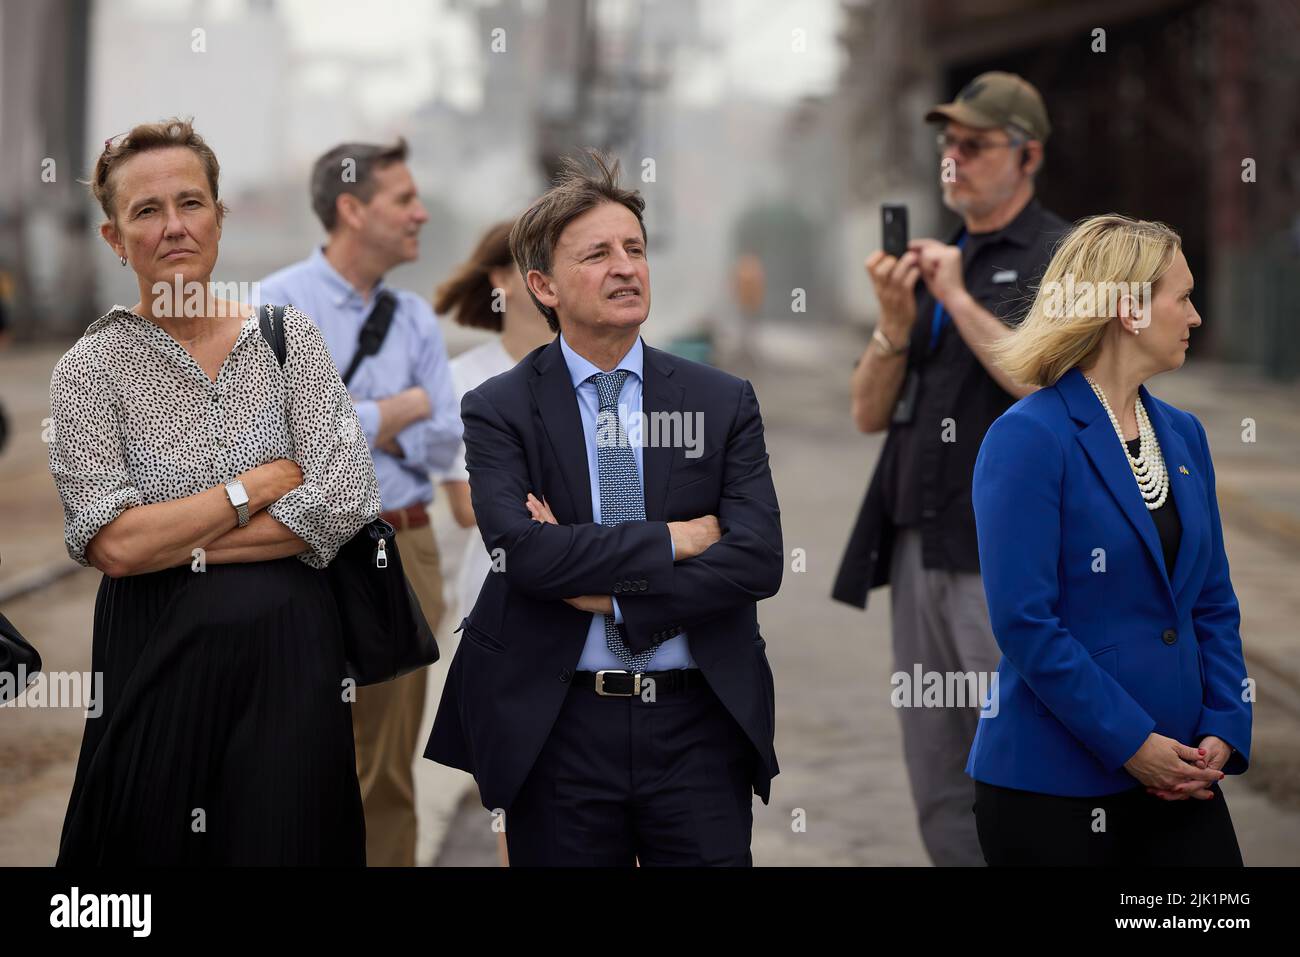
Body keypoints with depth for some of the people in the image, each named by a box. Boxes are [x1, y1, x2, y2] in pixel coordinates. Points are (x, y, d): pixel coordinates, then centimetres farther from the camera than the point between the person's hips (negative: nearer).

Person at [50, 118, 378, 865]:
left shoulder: (289, 338, 2)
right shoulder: (91, 369, -3)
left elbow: (345, 501, -9)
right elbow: (113, 544, -14)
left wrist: (178, 544, -12)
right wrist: (259, 484, -10)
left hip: (293, 655, 1)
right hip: (159, 662, -1)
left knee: (289, 840, 5)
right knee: (160, 847, 5)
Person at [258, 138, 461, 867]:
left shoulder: (416, 319, 11)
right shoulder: (277, 306, -5)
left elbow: (444, 444, 4)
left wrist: (345, 422, -9)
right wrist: (398, 409, -7)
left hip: (404, 551, 5)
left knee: (391, 765, 11)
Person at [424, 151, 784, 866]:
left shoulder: (724, 402, 5)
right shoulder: (498, 411, 0)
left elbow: (758, 561, -6)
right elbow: (525, 552, -16)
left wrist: (607, 591, -12)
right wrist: (675, 539, -10)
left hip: (698, 727, 2)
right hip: (557, 730, -1)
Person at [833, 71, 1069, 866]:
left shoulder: (1063, 258, -3)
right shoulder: (934, 262, 18)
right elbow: (871, 413, 14)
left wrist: (959, 299, -13)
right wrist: (895, 322, -4)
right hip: (919, 545, 7)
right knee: (940, 791, 10)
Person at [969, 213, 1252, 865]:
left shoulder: (1183, 435, 12)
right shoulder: (1028, 438, -11)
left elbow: (1213, 603, 13)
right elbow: (1024, 621, -17)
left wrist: (1224, 732, -1)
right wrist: (1132, 743, -17)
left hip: (1177, 779, 6)